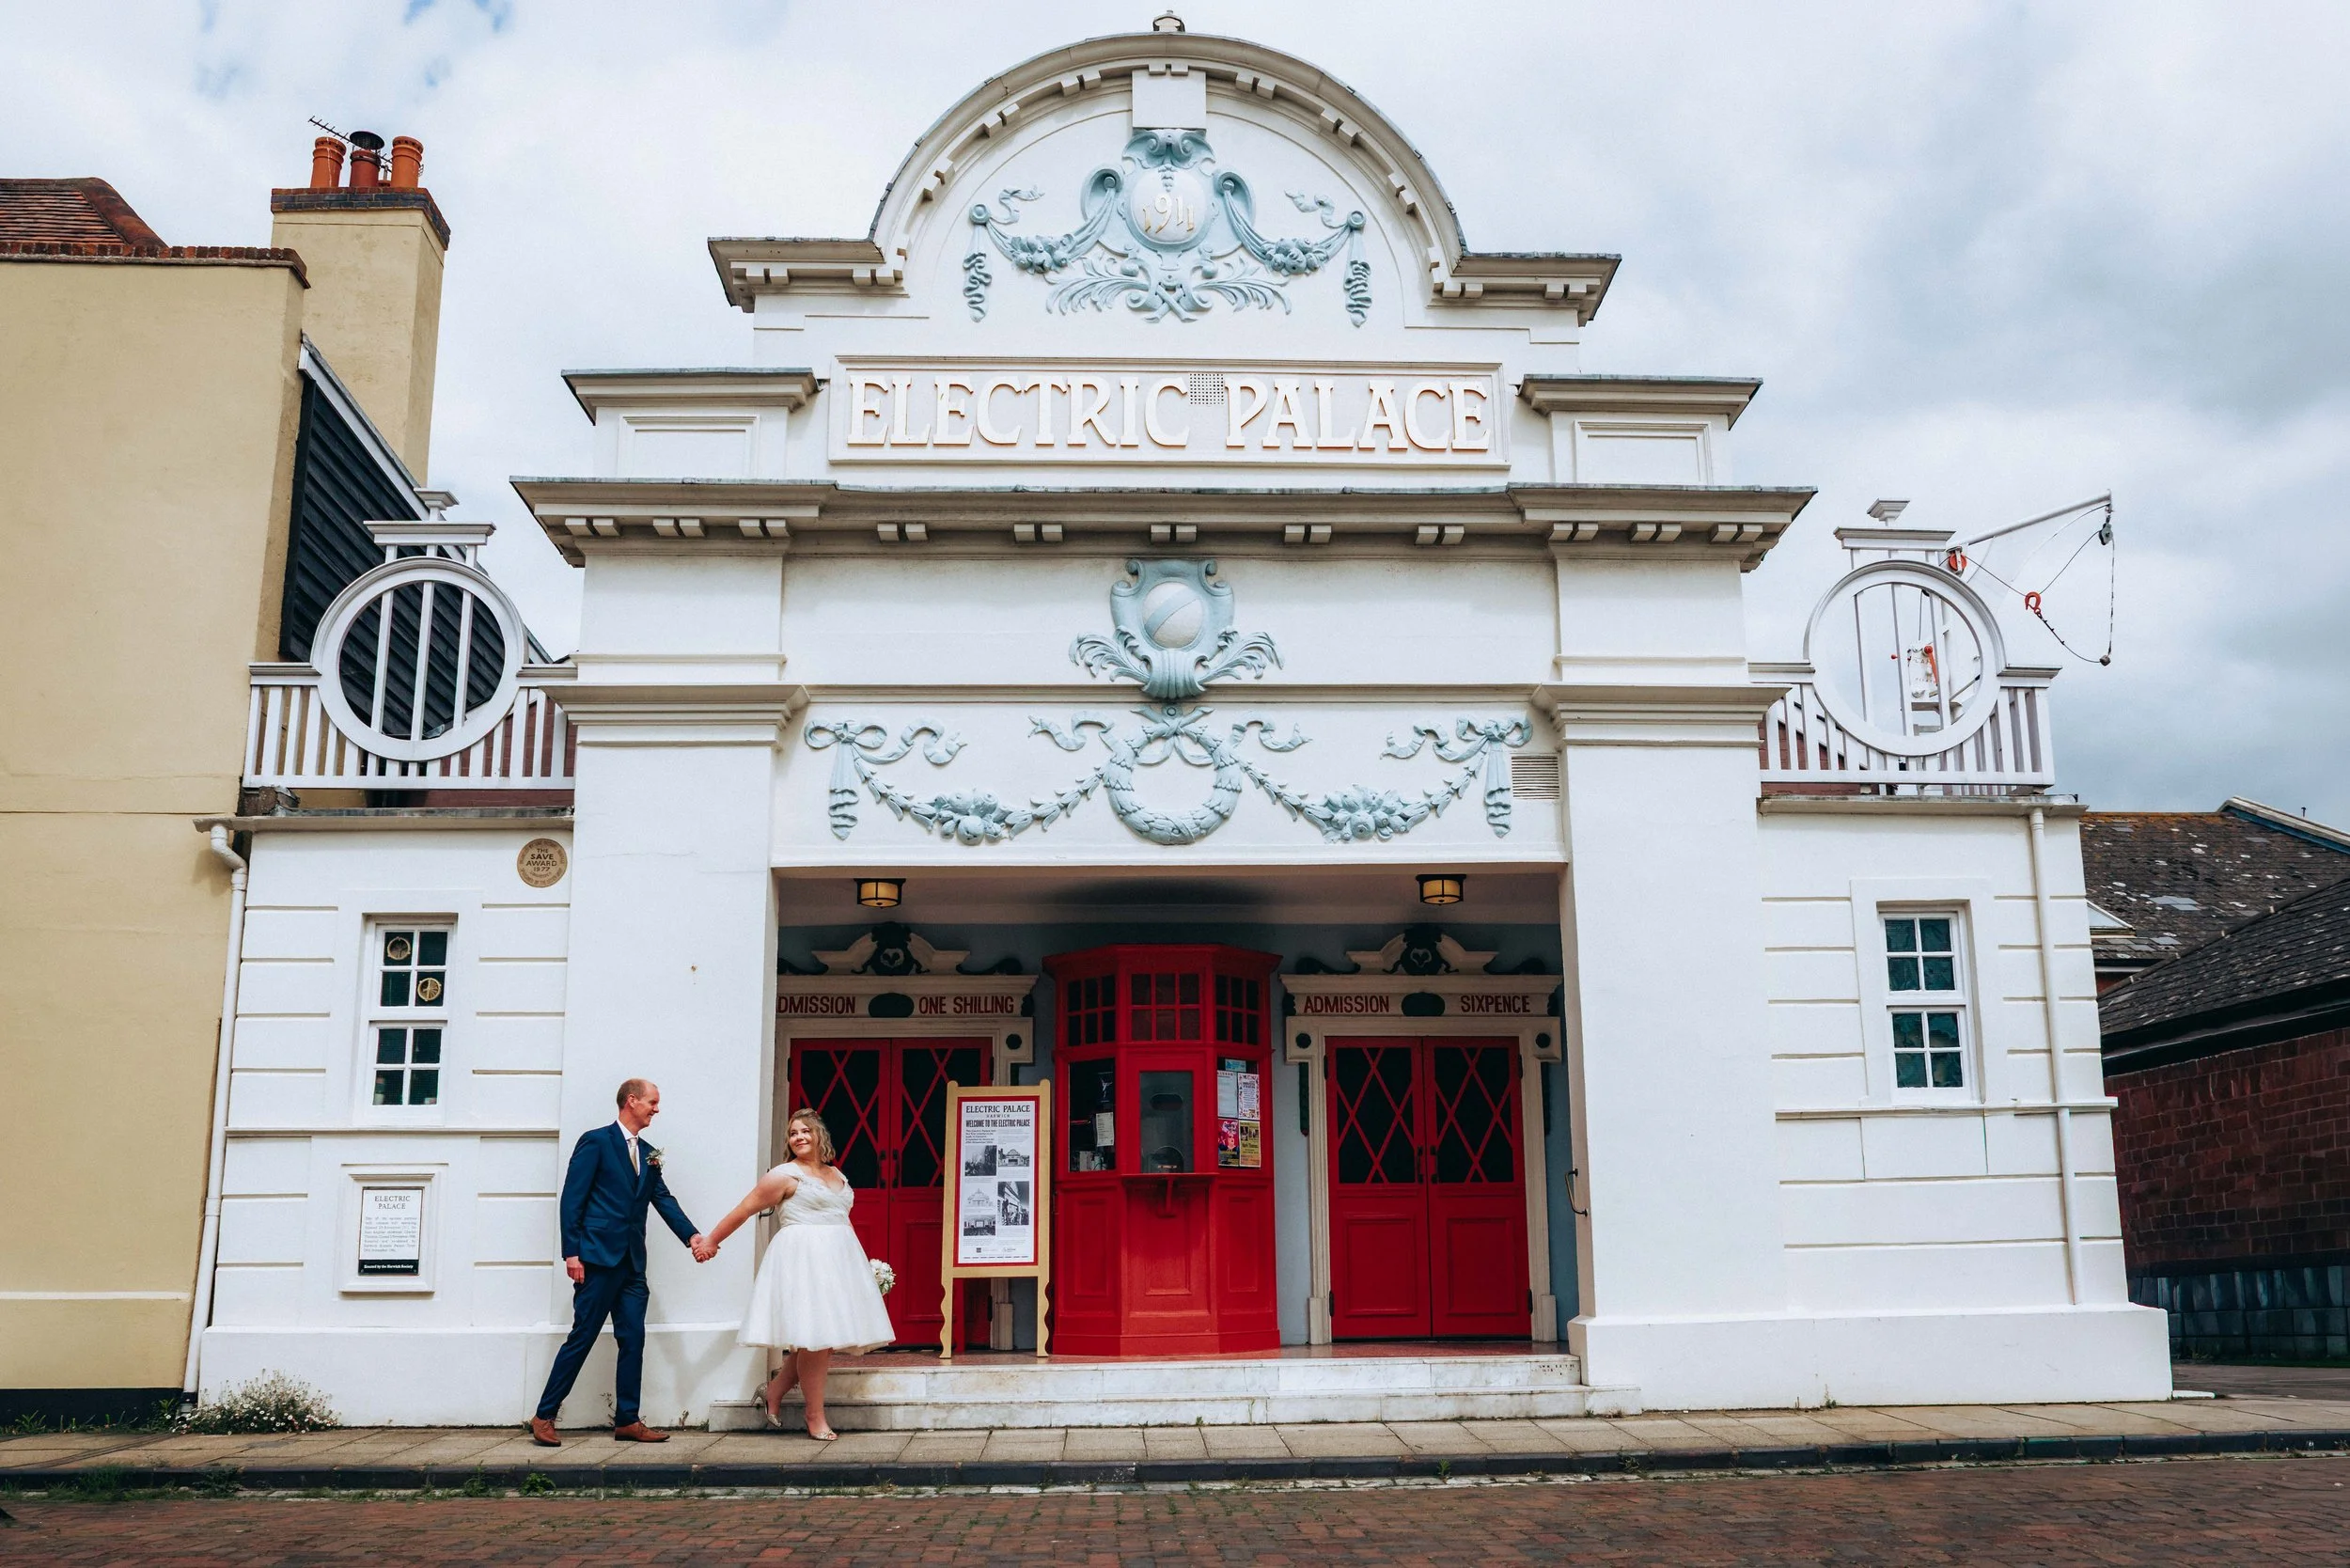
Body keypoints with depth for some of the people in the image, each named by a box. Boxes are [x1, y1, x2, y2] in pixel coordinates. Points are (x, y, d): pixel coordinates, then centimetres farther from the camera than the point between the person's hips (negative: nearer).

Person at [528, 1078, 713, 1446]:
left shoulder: (648, 1154, 17)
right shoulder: (595, 1142, -4)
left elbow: (664, 1199, 9)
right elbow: (572, 1199, -8)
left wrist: (693, 1236, -6)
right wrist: (571, 1253, -15)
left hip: (632, 1264, 7)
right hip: (598, 1258, -7)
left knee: (633, 1340, 5)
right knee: (582, 1338, -5)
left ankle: (627, 1421, 12)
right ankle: (544, 1417, 5)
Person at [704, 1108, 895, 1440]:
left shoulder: (836, 1175, 18)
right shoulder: (785, 1175, -2)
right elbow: (744, 1210, 0)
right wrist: (711, 1241, 1)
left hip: (838, 1260, 7)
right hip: (803, 1259, -7)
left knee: (827, 1337, 3)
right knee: (815, 1338, -9)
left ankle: (774, 1393, 18)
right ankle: (816, 1418, 0)